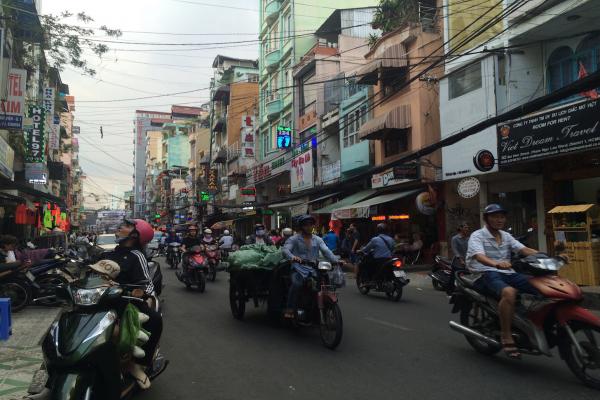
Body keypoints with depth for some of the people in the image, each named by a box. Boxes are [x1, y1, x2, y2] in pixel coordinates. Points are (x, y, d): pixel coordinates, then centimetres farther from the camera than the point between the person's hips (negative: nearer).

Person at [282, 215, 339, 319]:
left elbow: (326, 251, 3)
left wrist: (336, 260, -17)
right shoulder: (294, 239, 6)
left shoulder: (317, 239, 16)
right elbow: (285, 250, -11)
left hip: (314, 269, 4)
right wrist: (292, 257, -35)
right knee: (296, 284, -32)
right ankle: (290, 309, -22)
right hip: (299, 269, -4)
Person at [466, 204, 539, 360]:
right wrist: (495, 264, -44)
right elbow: (479, 256, -22)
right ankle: (506, 337, -26)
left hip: (508, 272, 7)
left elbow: (524, 249, 5)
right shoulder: (477, 236, -3)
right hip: (487, 274, -7)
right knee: (509, 292, -37)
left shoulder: (506, 236, 19)